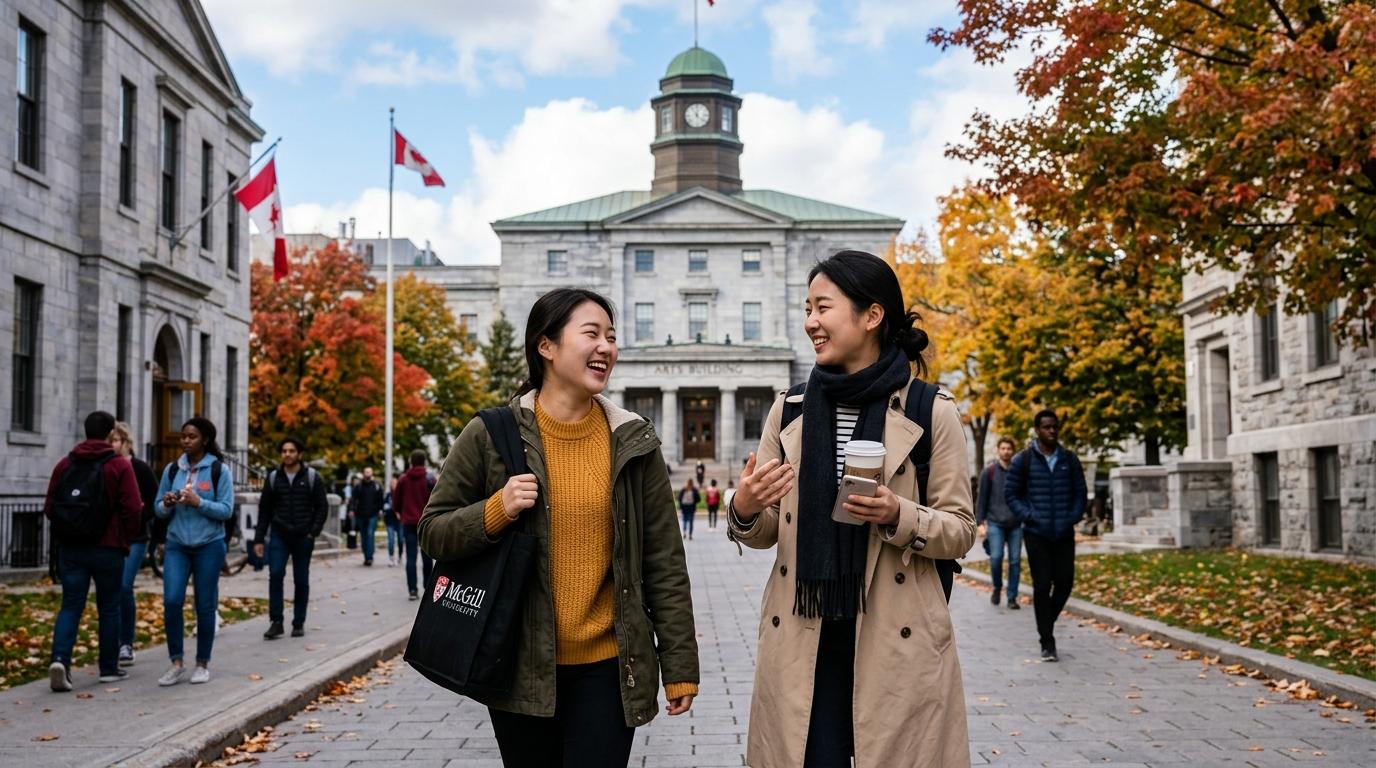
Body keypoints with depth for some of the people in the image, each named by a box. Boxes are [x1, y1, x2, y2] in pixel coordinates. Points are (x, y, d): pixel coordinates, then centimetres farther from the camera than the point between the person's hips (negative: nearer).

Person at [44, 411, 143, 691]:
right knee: (109, 607, 9)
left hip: (70, 548, 3)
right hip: (107, 549, -3)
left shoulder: (64, 465, 5)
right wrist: (126, 537, 6)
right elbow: (133, 509, -12)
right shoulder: (120, 466, -8)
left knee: (71, 605, 5)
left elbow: (49, 508, 7)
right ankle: (109, 668, 15)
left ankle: (60, 658, -16)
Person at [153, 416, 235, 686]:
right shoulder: (172, 470, 6)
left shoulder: (219, 471, -4)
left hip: (209, 545, -2)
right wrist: (167, 504, -12)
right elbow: (158, 509, 10)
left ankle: (203, 664, 17)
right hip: (177, 545, 2)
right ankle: (177, 663, 2)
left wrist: (198, 502, -21)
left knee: (205, 606, 4)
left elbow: (226, 510, -8)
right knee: (171, 601, -11)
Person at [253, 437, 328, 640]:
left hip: (303, 537, -1)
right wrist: (259, 538, 5)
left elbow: (322, 507, 0)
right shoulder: (273, 478, 6)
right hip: (279, 535, 1)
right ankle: (276, 622, -7)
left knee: (301, 580, 5)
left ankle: (299, 623, 16)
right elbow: (264, 510, 8)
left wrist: (313, 532, -10)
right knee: (275, 574, -13)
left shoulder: (312, 477, 0)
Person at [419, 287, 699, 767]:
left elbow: (663, 560, 2)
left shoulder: (633, 442, 0)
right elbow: (433, 534, 2)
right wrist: (496, 511, -17)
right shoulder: (491, 436, -4)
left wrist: (679, 663, 2)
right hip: (523, 667, 0)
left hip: (608, 668, 0)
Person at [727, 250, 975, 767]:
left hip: (895, 641, -2)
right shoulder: (789, 409, 6)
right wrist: (743, 509, -13)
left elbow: (960, 530, -1)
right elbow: (766, 532, 9)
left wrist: (898, 517, -19)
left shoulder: (931, 410, -3)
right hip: (800, 638, 3)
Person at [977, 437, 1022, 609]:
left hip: (1015, 524, 2)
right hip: (995, 523, -2)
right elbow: (982, 498, 3)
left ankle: (1012, 597, 9)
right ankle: (997, 587, 14)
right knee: (996, 557, -12)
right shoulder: (989, 472, 2)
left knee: (1015, 560, 1)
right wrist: (980, 522, -3)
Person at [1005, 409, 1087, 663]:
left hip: (1064, 534, 3)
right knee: (1042, 586, -2)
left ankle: (1047, 622, 29)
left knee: (1065, 582, 2)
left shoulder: (1070, 460, 7)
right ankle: (1047, 642, 6)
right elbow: (1011, 493, 1)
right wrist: (1029, 516, -12)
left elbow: (1080, 492, 12)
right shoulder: (1022, 460, -1)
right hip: (1036, 534, -3)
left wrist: (1073, 518, -3)